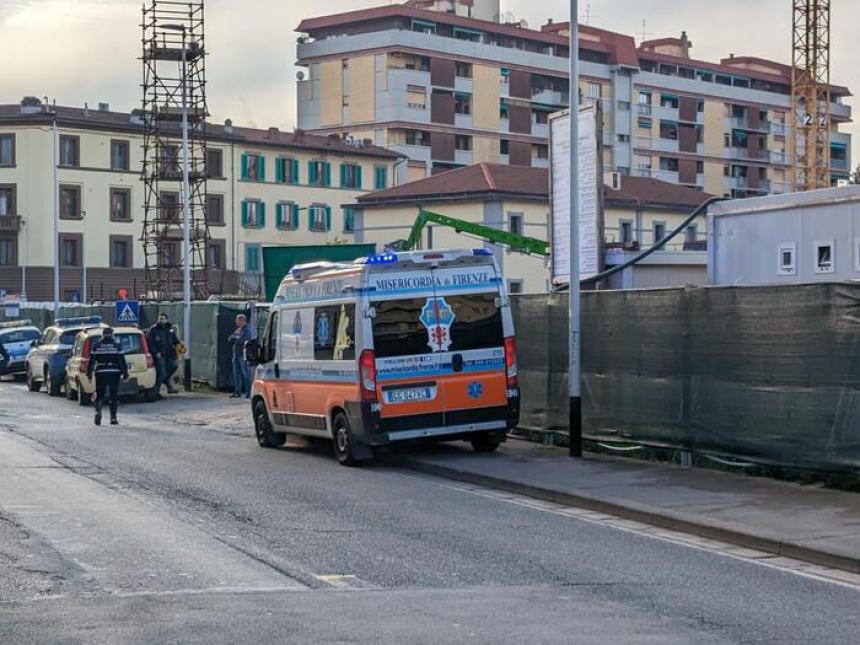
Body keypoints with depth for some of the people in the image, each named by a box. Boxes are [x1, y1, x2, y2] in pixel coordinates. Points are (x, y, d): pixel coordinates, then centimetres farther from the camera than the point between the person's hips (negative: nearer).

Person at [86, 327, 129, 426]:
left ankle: (98, 411, -20)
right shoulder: (117, 346, 0)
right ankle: (113, 418, 6)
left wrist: (89, 373, 9)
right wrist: (125, 374, 4)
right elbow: (122, 361, -1)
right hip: (114, 373, 0)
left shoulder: (96, 346, 2)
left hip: (100, 373, 0)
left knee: (99, 395, 6)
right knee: (114, 396, 8)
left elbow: (91, 361, 3)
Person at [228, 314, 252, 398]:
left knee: (245, 374, -6)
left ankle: (248, 391, -4)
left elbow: (243, 340, -19)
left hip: (243, 355, -8)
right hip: (236, 354, 8)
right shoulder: (237, 329, 18)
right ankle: (237, 391, 13)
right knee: (236, 373, 8)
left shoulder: (246, 330, -7)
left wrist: (234, 339, -4)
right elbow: (230, 339, 13)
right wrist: (237, 340, -7)